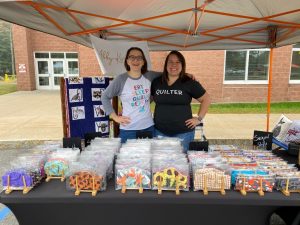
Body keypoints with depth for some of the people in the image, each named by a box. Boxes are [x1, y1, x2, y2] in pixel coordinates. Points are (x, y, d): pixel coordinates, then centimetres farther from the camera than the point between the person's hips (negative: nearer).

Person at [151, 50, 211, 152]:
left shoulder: (190, 83, -4)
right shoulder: (156, 82, 4)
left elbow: (206, 99, 3)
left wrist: (199, 118, -3)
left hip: (183, 132, -2)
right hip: (160, 132, 3)